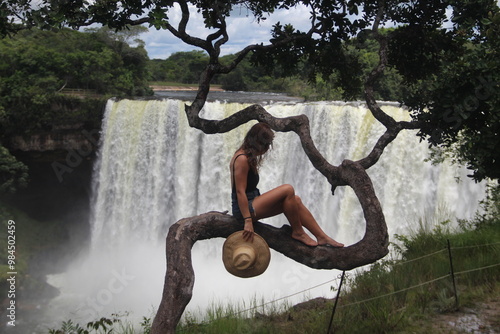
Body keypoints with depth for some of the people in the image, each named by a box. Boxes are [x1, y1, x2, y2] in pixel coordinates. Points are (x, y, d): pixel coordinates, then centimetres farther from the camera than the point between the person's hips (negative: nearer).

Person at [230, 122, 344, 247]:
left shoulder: (248, 157, 14)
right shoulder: (242, 159, -17)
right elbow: (240, 191, -23)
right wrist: (248, 221, -27)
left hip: (251, 203, 10)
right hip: (244, 208, -10)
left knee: (296, 200, 2)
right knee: (288, 190, -21)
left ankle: (322, 237, 2)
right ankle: (298, 232, -6)